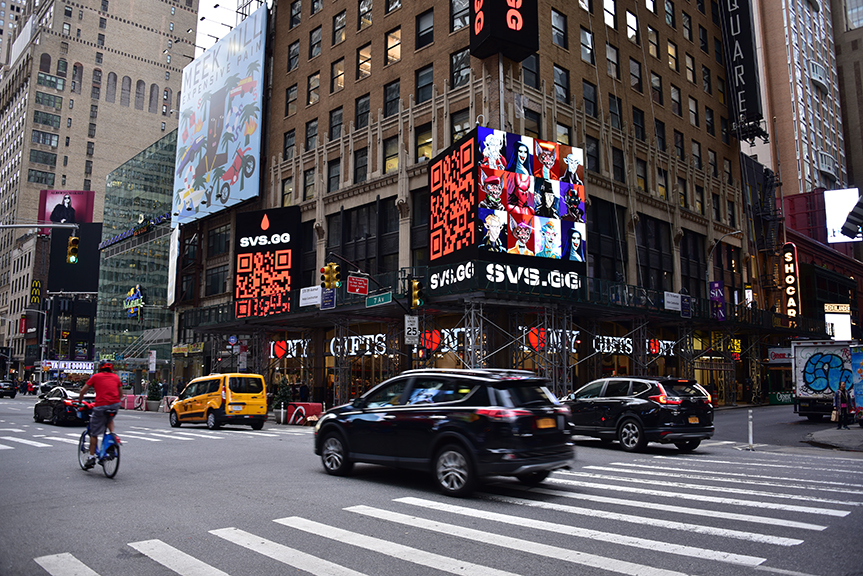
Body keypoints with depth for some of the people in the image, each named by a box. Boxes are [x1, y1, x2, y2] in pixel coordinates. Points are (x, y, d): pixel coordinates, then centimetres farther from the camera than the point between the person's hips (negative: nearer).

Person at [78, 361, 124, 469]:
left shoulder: (96, 376, 11)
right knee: (110, 418, 36)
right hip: (115, 405, 3)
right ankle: (113, 434, 10)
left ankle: (92, 457, 10)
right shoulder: (116, 377, 18)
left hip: (100, 406, -3)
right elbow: (121, 394, 23)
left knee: (94, 433, 9)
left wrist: (80, 402, 29)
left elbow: (82, 391, 13)